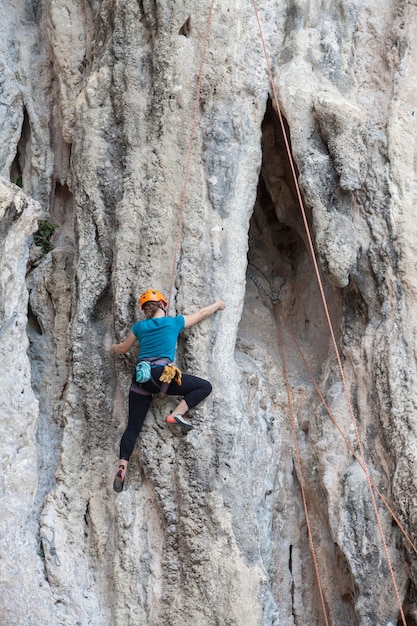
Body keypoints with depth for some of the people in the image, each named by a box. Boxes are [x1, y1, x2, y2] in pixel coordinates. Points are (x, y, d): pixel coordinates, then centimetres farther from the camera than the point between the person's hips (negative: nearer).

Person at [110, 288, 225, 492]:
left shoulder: (139, 327, 17)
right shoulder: (174, 322, 10)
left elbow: (123, 348, 33)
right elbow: (201, 314, 25)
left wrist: (113, 348, 55)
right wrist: (217, 304, 42)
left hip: (141, 377, 4)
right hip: (163, 374, -4)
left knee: (133, 426, 6)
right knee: (204, 386, 7)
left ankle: (122, 467, -9)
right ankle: (176, 414, -8)